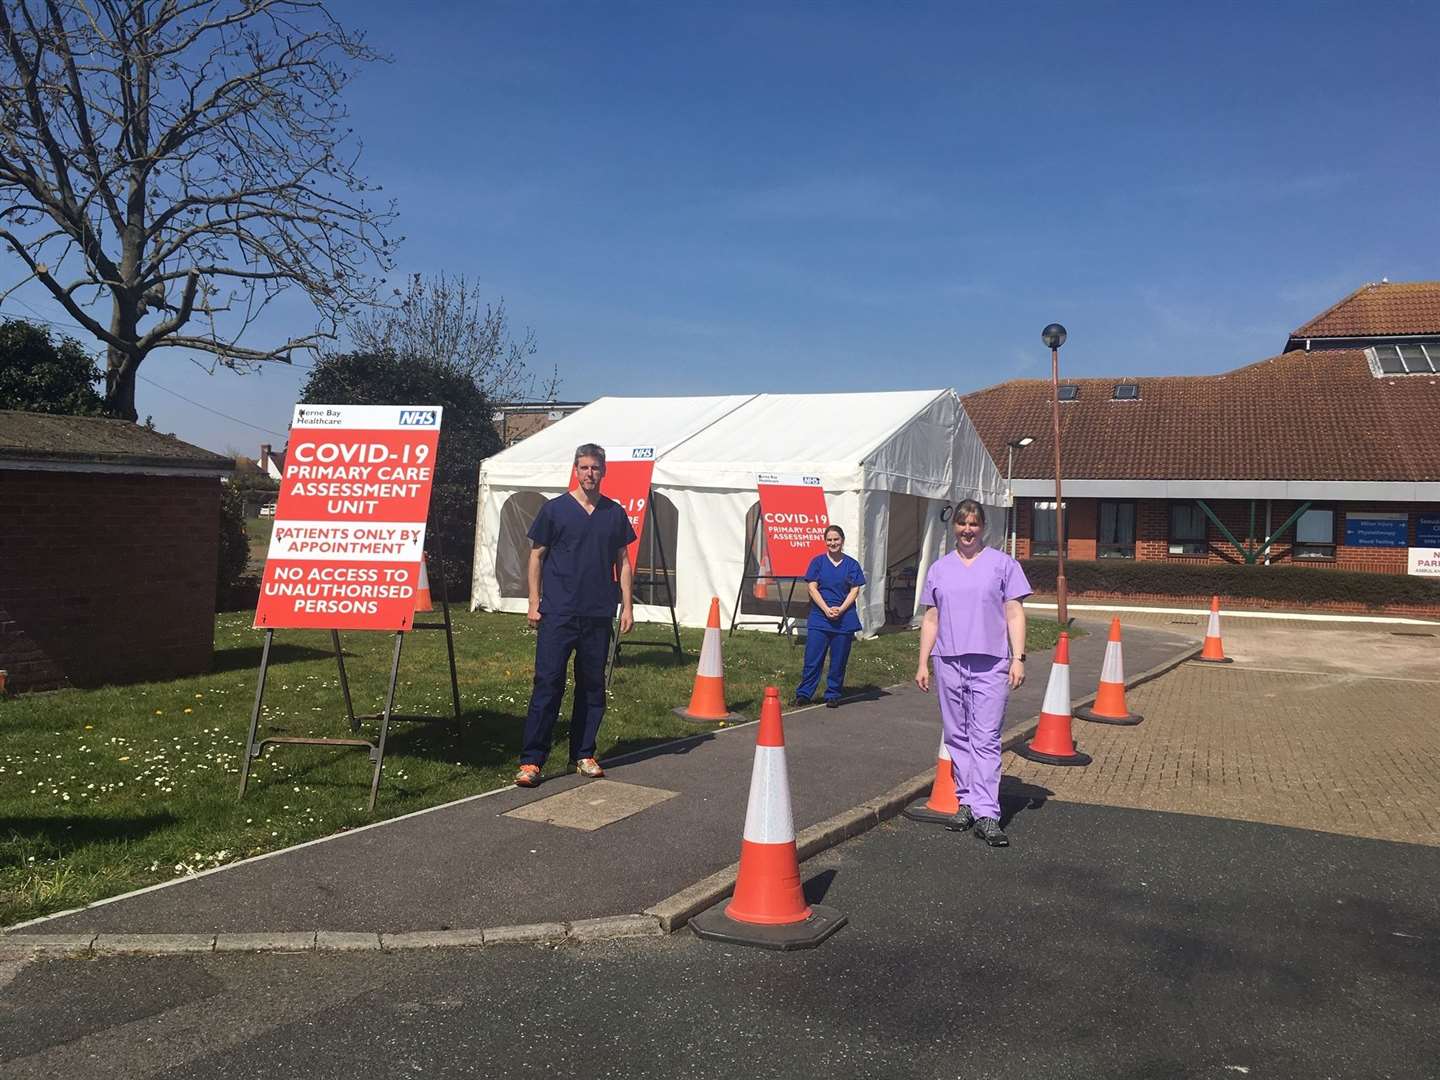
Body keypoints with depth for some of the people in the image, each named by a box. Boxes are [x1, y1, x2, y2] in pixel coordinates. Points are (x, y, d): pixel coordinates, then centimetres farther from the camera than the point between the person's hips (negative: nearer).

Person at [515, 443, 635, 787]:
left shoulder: (615, 513, 9)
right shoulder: (554, 509, 1)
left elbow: (622, 561, 13)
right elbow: (537, 555, 5)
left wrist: (627, 607, 7)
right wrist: (534, 602, -1)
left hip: (598, 615, 3)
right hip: (558, 613, -3)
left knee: (593, 686, 8)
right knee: (547, 683, -6)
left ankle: (584, 754, 20)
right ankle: (531, 760, -1)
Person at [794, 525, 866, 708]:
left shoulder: (851, 564, 6)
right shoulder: (817, 561, 5)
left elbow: (855, 590, 2)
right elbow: (812, 588, -1)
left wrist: (840, 609, -12)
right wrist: (827, 609, -12)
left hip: (844, 619, 1)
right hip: (819, 617, 0)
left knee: (838, 660, 4)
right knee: (812, 658, -3)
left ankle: (833, 696, 16)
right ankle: (803, 694, 6)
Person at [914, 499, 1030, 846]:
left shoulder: (1002, 564, 6)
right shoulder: (939, 568, 15)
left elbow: (1015, 613, 3)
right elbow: (931, 618, 16)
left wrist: (1018, 658, -6)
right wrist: (923, 663, 11)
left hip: (990, 662, -3)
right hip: (948, 661, 4)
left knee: (986, 739, -7)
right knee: (958, 736, 8)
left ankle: (986, 814, -9)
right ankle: (966, 802, 17)